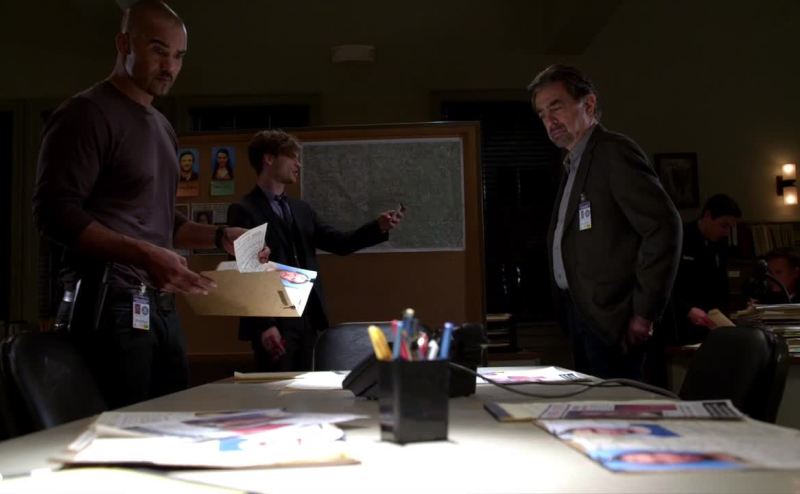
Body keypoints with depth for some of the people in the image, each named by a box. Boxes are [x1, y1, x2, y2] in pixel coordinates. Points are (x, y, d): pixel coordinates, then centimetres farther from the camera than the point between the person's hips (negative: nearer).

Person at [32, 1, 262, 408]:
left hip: (160, 305, 8)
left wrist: (219, 236, 11)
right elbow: (54, 211, -16)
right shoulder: (86, 114, -7)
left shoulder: (162, 127, 20)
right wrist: (143, 254, -26)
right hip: (110, 303, -8)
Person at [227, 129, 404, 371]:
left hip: (307, 319, 7)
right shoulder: (244, 211, -7)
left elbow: (340, 243, 12)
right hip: (273, 322, -7)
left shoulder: (301, 209, 16)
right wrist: (264, 324, -20)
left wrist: (378, 227, -3)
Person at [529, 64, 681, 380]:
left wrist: (645, 313, -17)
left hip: (609, 317, -8)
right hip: (578, 313, 8)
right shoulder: (574, 163, 17)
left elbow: (664, 227, -19)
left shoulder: (615, 152, -11)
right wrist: (567, 306, 10)